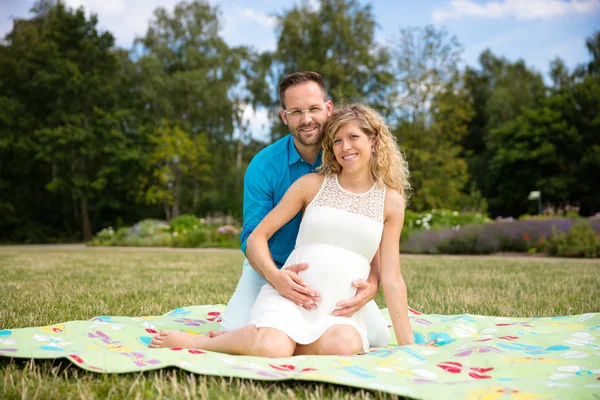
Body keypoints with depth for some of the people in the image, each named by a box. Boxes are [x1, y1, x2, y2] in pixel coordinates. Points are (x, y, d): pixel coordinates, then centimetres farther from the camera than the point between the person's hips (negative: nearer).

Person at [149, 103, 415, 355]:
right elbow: (257, 237, 5)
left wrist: (407, 344, 0)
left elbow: (391, 277, 6)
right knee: (271, 348, -33)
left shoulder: (391, 201, 9)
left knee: (343, 345, -34)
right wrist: (274, 274, -14)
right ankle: (197, 342, -4)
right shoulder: (312, 185, 6)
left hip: (342, 308, 2)